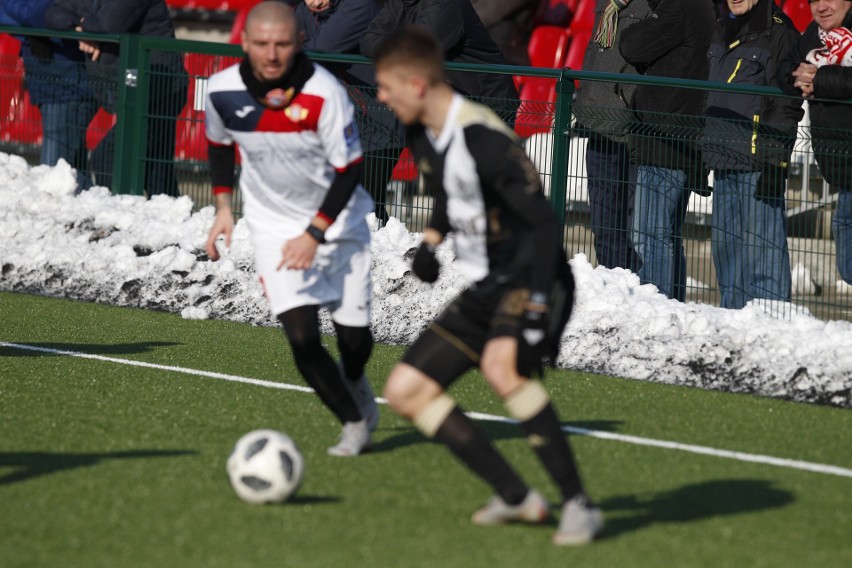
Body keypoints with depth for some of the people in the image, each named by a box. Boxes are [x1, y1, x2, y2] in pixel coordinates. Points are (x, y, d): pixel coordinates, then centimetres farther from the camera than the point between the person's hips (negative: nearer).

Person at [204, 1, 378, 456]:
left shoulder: (323, 93, -26)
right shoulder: (223, 91, -15)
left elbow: (349, 170, -18)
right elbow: (219, 142, 9)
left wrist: (314, 235, -23)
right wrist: (223, 205, 3)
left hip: (337, 219, -1)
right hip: (274, 224, 1)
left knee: (354, 336, 4)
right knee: (302, 336, -15)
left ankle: (354, 384, 42)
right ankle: (354, 423, 6)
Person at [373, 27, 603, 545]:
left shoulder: (485, 140, -22)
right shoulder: (424, 137, 6)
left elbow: (546, 224, -23)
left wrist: (534, 306, -30)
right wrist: (431, 239, 11)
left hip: (530, 281, -10)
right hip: (485, 290, 10)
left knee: (502, 367, -38)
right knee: (406, 390, 4)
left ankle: (579, 505, -26)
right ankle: (518, 499, 5)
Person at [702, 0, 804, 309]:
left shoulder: (779, 33, -7)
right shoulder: (722, 29, 18)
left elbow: (786, 107, -11)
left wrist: (773, 161, -17)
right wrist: (704, 152, 23)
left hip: (757, 163, -8)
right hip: (723, 161, 8)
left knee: (760, 246, -9)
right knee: (725, 245, 10)